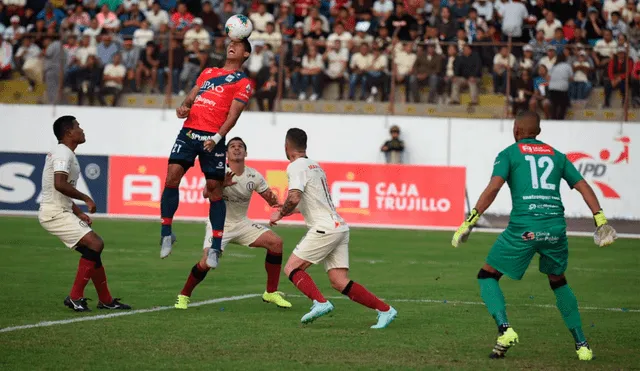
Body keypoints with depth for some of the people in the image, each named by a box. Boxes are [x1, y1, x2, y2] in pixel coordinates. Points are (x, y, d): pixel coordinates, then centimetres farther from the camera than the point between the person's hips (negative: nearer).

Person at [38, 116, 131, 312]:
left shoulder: (64, 153, 19)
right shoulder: (63, 153, -14)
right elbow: (59, 184, -30)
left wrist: (79, 213, 20)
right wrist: (86, 198, -19)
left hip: (61, 211, 11)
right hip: (54, 213, -11)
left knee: (94, 247, 11)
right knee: (94, 244, -18)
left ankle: (106, 300, 18)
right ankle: (75, 298, -12)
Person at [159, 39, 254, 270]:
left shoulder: (243, 82, 7)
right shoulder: (208, 72, 24)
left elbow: (233, 114, -3)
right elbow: (192, 96, 22)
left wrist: (217, 137, -17)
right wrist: (184, 107, -3)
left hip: (212, 138, -4)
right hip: (189, 131, 4)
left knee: (214, 188, -4)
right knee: (173, 174, -13)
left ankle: (216, 247, 5)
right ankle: (166, 233, -3)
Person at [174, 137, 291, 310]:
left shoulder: (253, 176, -4)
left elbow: (271, 201, 3)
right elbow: (206, 194, -30)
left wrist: (273, 199, -23)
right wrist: (221, 184, -51)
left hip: (241, 224, 4)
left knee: (276, 242, -13)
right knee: (207, 262, -25)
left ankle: (271, 292, -2)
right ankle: (184, 296, 0)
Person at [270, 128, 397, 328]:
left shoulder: (296, 167, -7)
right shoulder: (315, 165, 22)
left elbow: (294, 198, -21)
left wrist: (280, 214, -4)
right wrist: (287, 210, 39)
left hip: (325, 228, -8)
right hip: (338, 227, 8)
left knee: (292, 268, -3)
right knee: (340, 282, 3)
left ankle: (321, 303, -20)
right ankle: (385, 309, -4)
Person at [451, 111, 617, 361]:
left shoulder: (509, 154, 9)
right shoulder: (556, 155, 20)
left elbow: (493, 188, -6)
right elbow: (582, 186, 13)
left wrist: (469, 222, -7)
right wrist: (600, 220, 11)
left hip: (524, 227, -4)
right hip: (556, 226, 4)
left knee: (487, 276, 11)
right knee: (558, 281, 26)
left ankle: (505, 329, -12)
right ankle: (582, 345, 20)